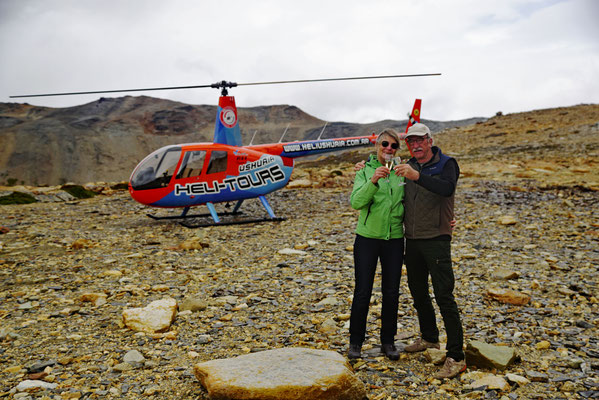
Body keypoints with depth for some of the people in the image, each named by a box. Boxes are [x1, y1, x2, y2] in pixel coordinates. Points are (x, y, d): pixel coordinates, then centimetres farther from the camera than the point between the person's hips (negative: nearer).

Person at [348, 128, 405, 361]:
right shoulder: (365, 171, -3)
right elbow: (356, 202, -18)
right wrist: (373, 181, -33)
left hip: (394, 239, 3)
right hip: (367, 238, -2)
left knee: (391, 293, 8)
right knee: (362, 293, 3)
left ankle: (388, 341, 24)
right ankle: (355, 342, 18)